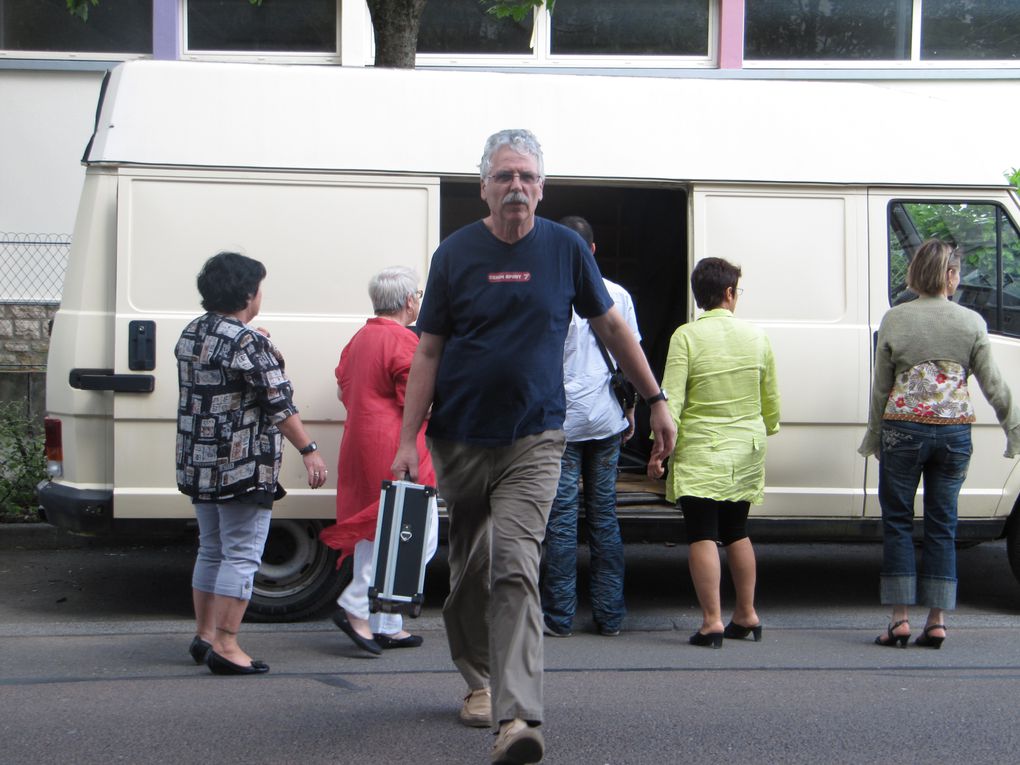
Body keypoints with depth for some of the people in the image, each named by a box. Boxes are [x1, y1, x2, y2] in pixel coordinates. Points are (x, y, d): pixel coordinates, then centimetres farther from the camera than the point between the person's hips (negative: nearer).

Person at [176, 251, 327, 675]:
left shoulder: (190, 334, 9)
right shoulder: (248, 342, -16)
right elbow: (279, 404, -17)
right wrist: (309, 450, -12)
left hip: (198, 464, 8)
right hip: (244, 466, -8)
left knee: (211, 551, 18)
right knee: (241, 556, -3)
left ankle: (204, 635, 23)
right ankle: (225, 645, -3)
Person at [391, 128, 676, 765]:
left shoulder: (565, 249, 0)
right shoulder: (457, 253, 0)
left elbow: (612, 326, 12)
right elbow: (428, 353, 1)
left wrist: (656, 400, 12)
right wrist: (409, 440, -4)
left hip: (534, 440, -2)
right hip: (461, 439, 2)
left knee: (516, 570, -16)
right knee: (470, 570, 14)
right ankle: (480, 679, 36)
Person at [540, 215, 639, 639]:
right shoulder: (618, 295, 5)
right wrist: (630, 412, 17)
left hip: (562, 421, -4)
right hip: (607, 421, 4)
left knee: (562, 517, 0)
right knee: (604, 514, 10)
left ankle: (559, 616, 3)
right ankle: (609, 615, 11)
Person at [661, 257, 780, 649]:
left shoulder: (687, 337, -10)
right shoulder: (756, 336, 3)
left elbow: (671, 399, -14)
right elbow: (771, 400, 13)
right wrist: (764, 432, 31)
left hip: (700, 454, -5)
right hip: (746, 454, 5)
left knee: (702, 536, -4)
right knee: (736, 532, 17)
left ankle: (712, 620, -10)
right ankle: (746, 614, 23)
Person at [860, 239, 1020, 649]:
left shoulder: (895, 319, -2)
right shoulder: (971, 322, 0)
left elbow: (881, 387, 2)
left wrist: (875, 435, 14)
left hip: (903, 428, -1)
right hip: (954, 431, 2)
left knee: (897, 522, 7)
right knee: (942, 524, 8)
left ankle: (900, 619, 3)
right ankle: (937, 621, 6)